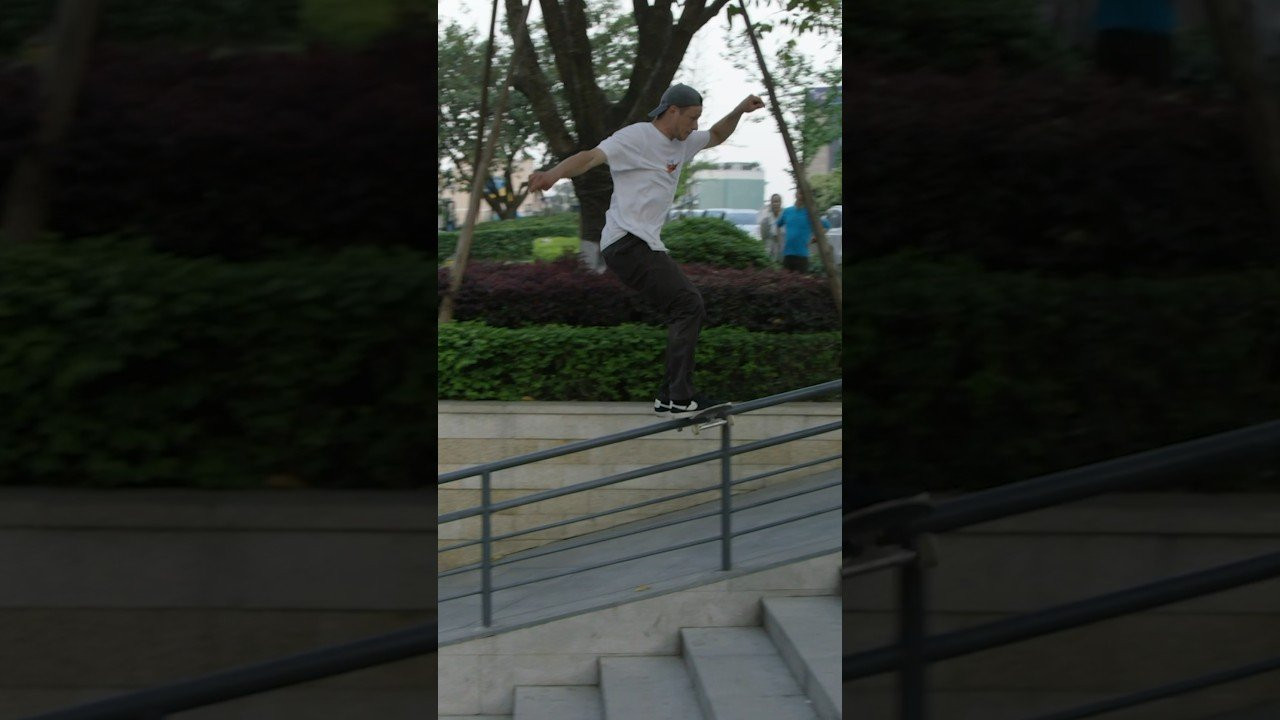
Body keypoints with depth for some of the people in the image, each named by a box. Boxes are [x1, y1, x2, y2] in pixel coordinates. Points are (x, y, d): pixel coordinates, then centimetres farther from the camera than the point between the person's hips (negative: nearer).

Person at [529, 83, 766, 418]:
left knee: (690, 313, 10)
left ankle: (669, 398, 12)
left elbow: (716, 136, 38)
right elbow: (593, 156, -23)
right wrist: (554, 174, -41)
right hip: (627, 242, -11)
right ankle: (679, 398, -21)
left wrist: (739, 111, 20)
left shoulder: (682, 143, 19)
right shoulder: (636, 137, -9)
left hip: (647, 245, 11)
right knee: (688, 305, -18)